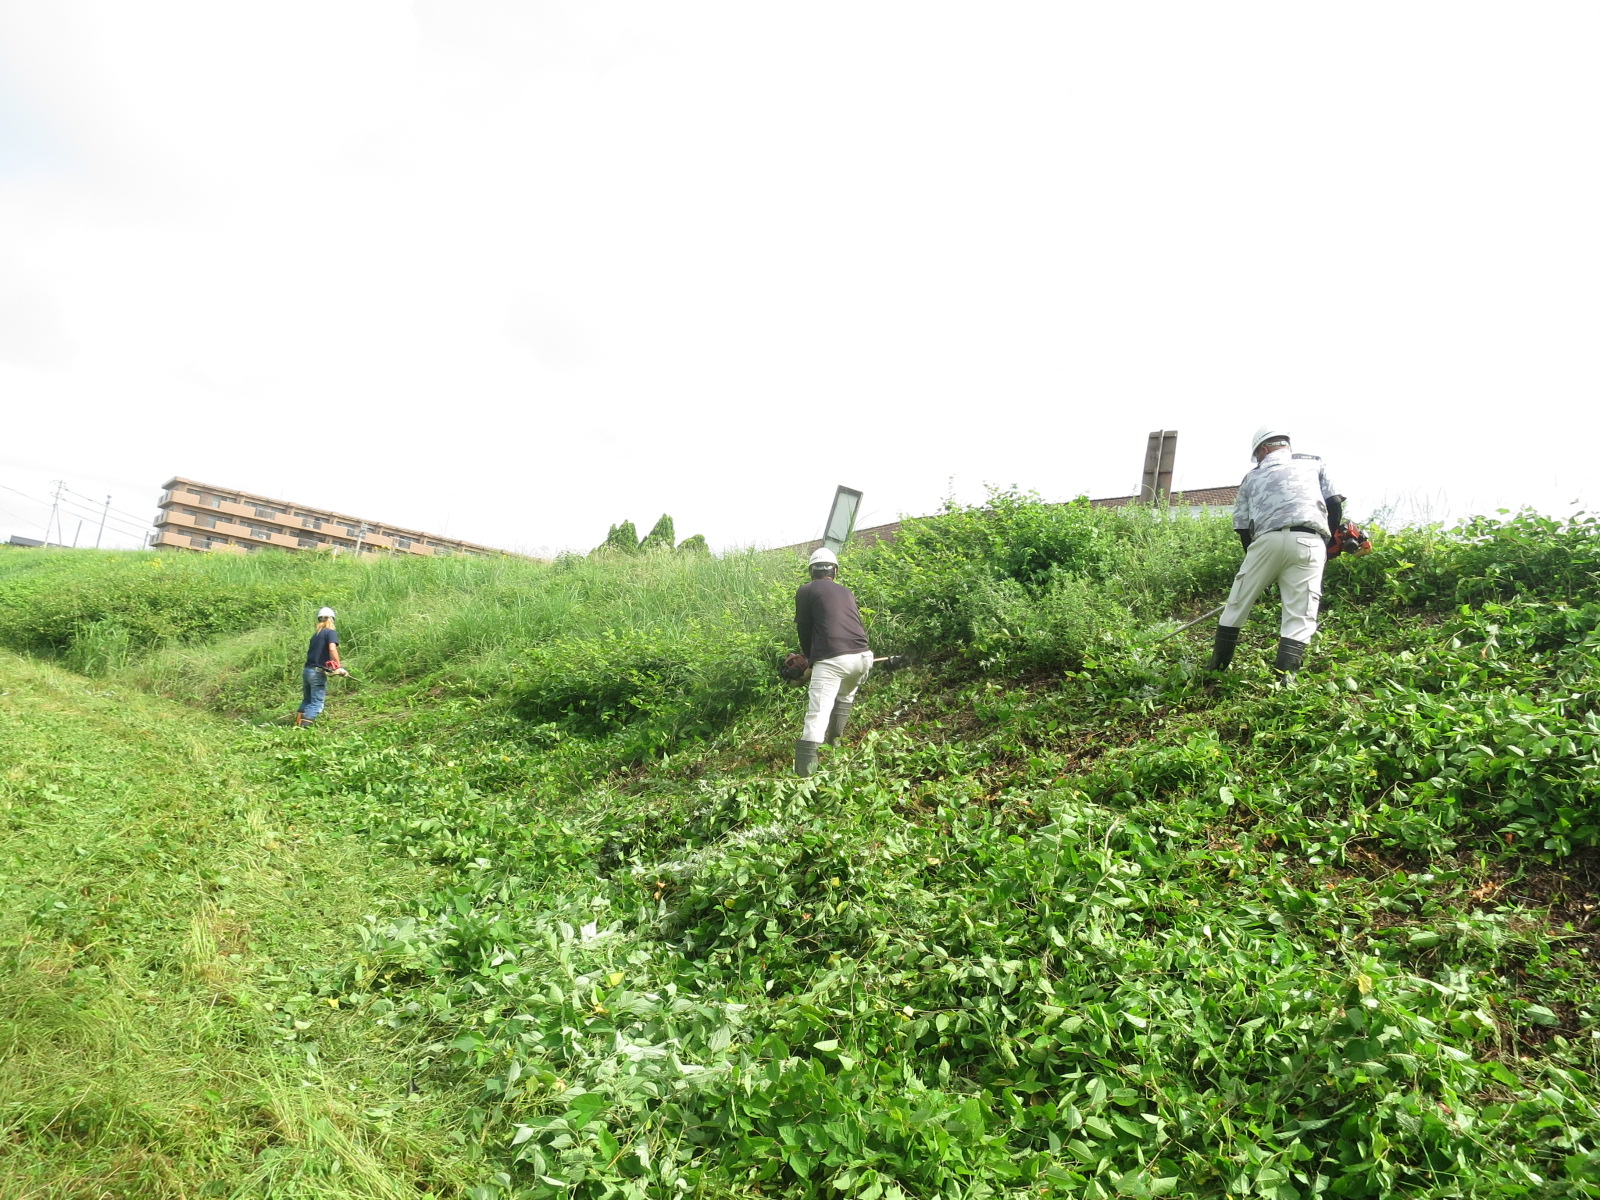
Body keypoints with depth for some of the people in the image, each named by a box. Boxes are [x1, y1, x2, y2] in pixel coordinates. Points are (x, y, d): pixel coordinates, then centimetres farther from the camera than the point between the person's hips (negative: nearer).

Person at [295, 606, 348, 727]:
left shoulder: (316, 634, 17)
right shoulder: (331, 632, -4)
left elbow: (310, 652, 16)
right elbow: (332, 649, -20)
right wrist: (338, 667, -16)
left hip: (307, 670, 7)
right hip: (318, 673, -7)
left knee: (307, 700, 20)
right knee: (317, 703, -3)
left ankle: (297, 724, 18)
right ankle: (303, 727, -13)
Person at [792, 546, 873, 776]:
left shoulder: (806, 591, 10)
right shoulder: (846, 593, 23)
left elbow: (804, 629, 11)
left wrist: (811, 658, 27)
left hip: (831, 660, -5)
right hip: (863, 656, 5)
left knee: (817, 715, -10)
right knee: (846, 695, 34)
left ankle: (804, 773, -19)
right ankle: (834, 739, 39)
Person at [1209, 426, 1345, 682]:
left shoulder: (1252, 476, 24)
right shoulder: (1314, 462, 23)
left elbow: (1242, 527, 18)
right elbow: (1335, 505, 13)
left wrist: (1260, 563, 26)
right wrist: (1331, 542, 26)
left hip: (1266, 540, 1)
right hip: (1308, 542, 0)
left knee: (1237, 606, 12)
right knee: (1299, 617, -1)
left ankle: (1217, 667, 17)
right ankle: (1284, 677, -12)